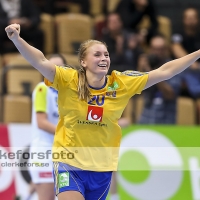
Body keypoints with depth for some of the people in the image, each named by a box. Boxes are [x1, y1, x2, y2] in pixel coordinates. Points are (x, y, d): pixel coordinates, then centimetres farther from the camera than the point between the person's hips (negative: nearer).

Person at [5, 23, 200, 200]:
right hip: (69, 163, -3)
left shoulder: (121, 83, -4)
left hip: (103, 167, 4)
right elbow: (41, 62, -27)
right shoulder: (69, 80, -12)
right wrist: (16, 39, -44)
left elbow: (164, 72, -2)